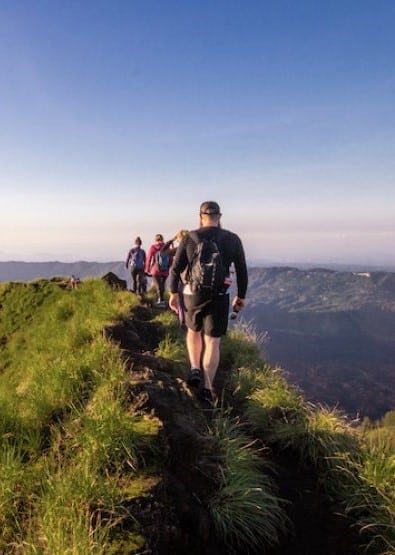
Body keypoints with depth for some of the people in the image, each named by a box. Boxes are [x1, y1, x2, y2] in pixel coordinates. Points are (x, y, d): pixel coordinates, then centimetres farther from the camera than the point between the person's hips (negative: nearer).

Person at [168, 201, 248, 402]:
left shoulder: (189, 238, -4)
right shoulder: (233, 239, -2)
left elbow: (176, 268, -1)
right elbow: (242, 271, 2)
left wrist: (173, 293, 10)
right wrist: (241, 296, 13)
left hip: (192, 295, 1)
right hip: (219, 298, 0)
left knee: (193, 330, 25)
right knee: (212, 342, 6)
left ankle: (195, 369, 10)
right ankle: (207, 387, 8)